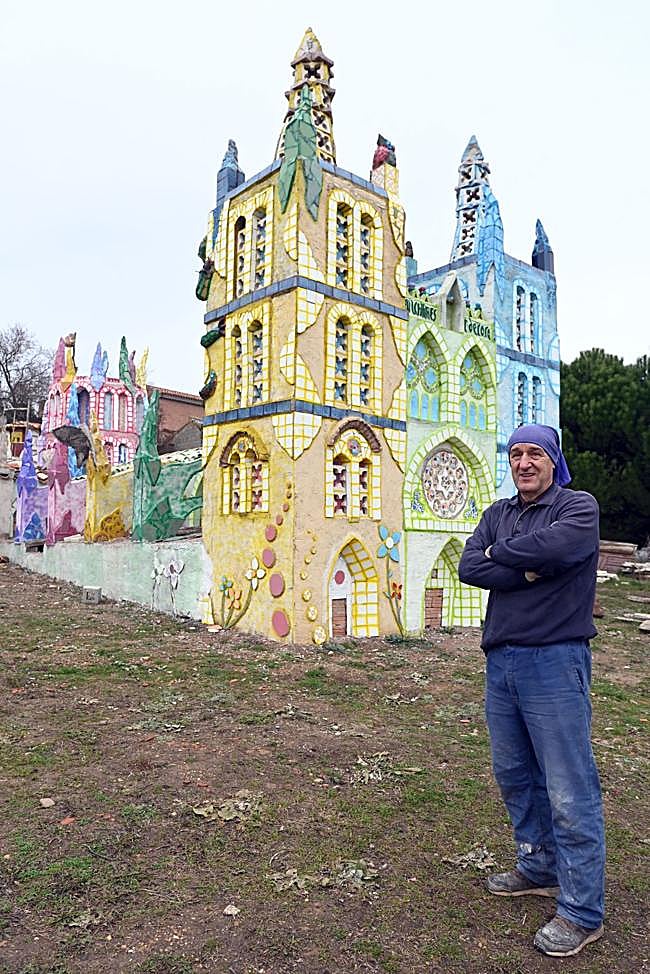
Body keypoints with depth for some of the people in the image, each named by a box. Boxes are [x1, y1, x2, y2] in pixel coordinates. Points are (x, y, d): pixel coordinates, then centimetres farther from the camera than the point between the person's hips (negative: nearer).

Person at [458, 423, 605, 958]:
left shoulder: (579, 506, -3)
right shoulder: (498, 513, 13)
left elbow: (553, 546, -25)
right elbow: (469, 567, -2)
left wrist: (499, 552, -8)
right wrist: (527, 572, -14)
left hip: (555, 662, -7)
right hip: (501, 662, 7)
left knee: (569, 791, -1)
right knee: (514, 774, 18)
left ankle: (583, 912, 14)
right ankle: (540, 868, 37)